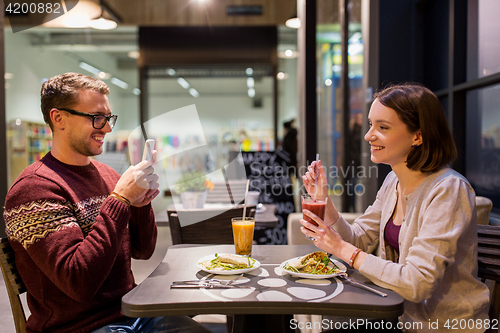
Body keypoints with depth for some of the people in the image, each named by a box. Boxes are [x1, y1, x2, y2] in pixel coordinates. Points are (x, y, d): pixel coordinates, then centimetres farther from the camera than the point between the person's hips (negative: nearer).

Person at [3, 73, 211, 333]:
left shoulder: (107, 175, 8)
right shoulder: (35, 187, -13)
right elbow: (79, 284, -22)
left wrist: (141, 203, -7)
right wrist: (120, 199, -22)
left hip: (133, 311, 7)